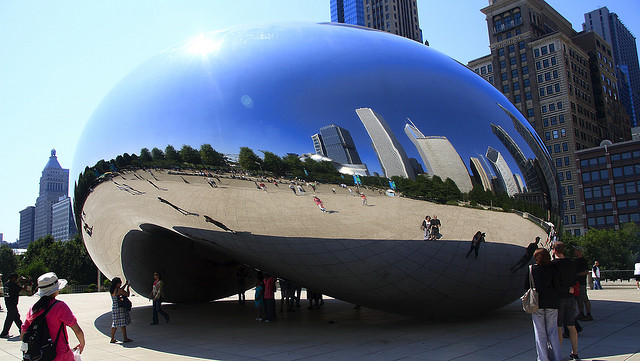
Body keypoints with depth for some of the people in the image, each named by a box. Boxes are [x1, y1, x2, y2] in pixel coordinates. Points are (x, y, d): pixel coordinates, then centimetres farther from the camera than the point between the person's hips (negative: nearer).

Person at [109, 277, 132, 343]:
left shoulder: (112, 290, 9)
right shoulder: (118, 290, -16)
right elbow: (127, 294, -8)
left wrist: (125, 284, 30)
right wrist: (128, 287, 5)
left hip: (113, 308, 8)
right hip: (120, 308, -8)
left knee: (114, 324, 13)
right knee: (122, 323, -1)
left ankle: (112, 339, 16)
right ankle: (125, 338, 4)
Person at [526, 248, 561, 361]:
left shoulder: (532, 269, -4)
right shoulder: (551, 269, -3)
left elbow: (526, 286, 0)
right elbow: (557, 286, -4)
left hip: (537, 303, -1)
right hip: (552, 303, 1)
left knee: (540, 332, 6)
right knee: (553, 331, 10)